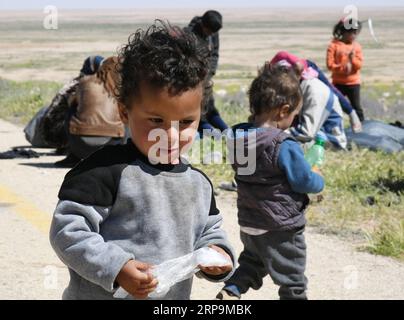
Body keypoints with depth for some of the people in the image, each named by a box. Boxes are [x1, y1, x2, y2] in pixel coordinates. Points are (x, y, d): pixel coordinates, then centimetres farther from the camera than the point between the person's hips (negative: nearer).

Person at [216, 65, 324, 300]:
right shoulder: (284, 146, -26)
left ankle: (231, 291, 10)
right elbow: (305, 182, -18)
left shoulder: (239, 137, -4)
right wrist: (320, 181, 3)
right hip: (282, 229, -6)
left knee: (252, 261, 28)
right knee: (292, 281, 10)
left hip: (249, 224, 6)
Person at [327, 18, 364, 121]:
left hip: (353, 83, 2)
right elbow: (330, 64, -13)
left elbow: (359, 64, -4)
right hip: (339, 83, -2)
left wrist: (353, 59, -24)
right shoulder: (334, 45, -9)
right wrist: (343, 67, -25)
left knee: (356, 107, 8)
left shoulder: (356, 46, 1)